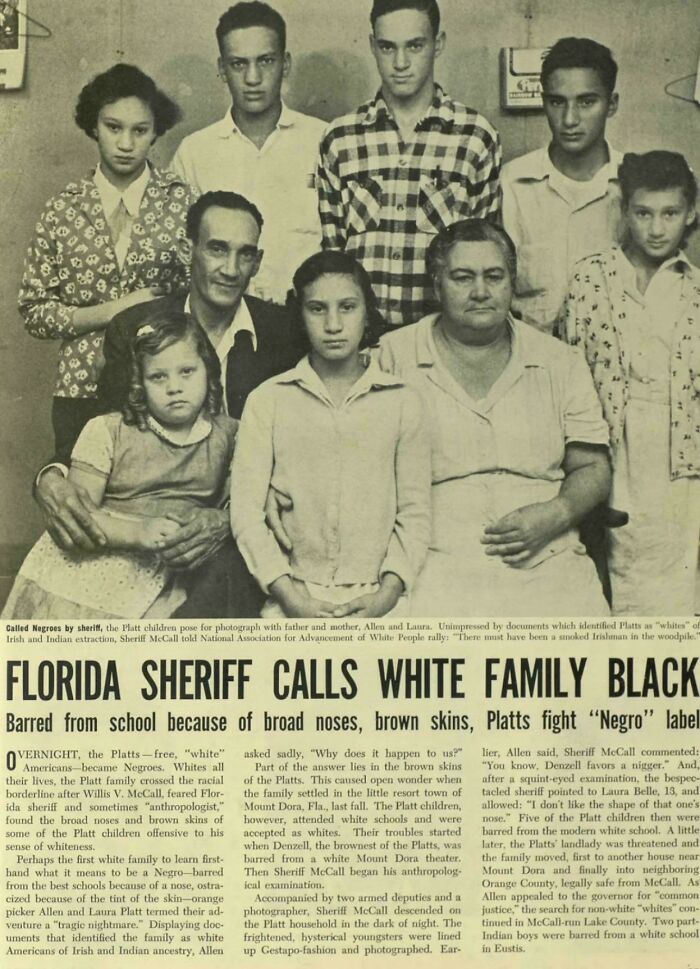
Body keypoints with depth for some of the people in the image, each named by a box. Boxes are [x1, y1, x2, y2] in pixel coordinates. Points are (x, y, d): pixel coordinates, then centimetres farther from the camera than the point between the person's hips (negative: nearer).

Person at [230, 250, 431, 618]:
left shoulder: (401, 402, 10)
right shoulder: (267, 401, 8)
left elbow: (415, 512, 7)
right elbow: (246, 509, 3)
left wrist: (387, 594, -7)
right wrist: (289, 596, -7)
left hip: (375, 597, 1)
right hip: (294, 595, 0)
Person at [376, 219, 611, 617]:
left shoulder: (562, 364, 15)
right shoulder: (392, 357, 6)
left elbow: (593, 468, 16)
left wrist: (556, 514, -6)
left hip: (547, 563, 3)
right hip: (437, 565, -3)